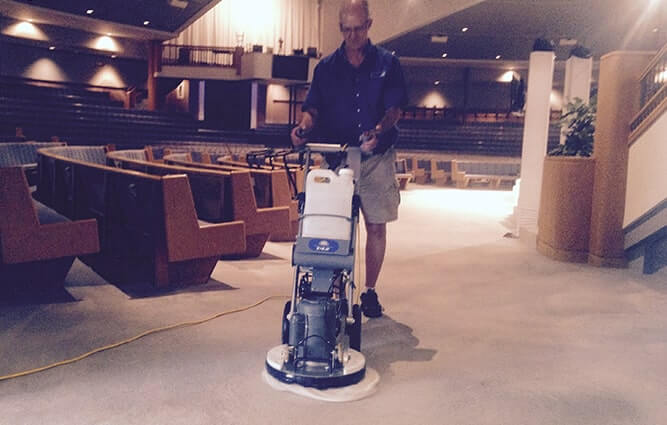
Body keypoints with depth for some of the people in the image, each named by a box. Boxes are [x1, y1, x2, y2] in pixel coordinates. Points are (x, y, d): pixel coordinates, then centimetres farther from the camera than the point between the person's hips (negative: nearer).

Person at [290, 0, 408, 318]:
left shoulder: (387, 63, 7)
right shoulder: (326, 67, 11)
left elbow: (395, 107, -2)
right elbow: (313, 107, 5)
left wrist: (379, 131, -23)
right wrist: (305, 126, -18)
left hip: (376, 158, 0)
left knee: (376, 226, 3)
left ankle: (370, 292, 16)